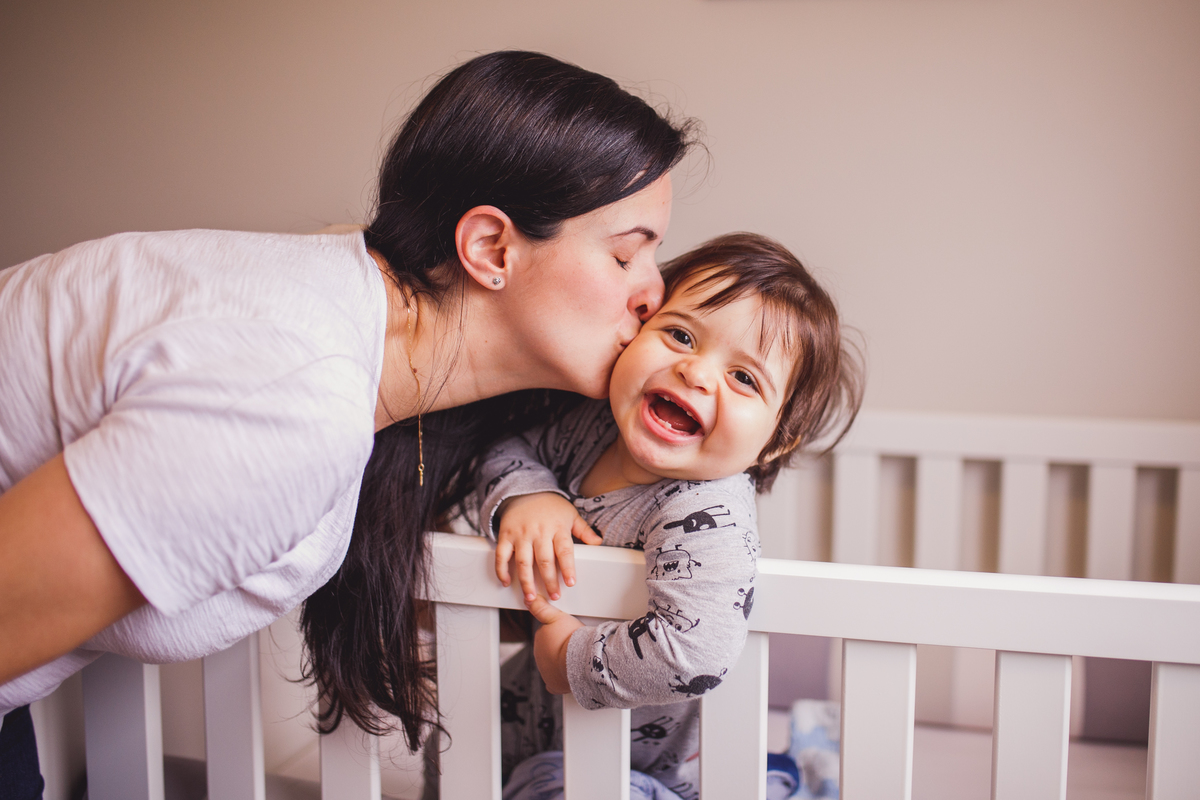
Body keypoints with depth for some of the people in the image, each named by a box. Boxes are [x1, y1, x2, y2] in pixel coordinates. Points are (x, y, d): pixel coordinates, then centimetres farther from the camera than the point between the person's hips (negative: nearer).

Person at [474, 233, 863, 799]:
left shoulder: (706, 522, -37)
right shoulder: (596, 422, -17)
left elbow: (694, 656, -50)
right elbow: (513, 447, -1)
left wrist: (573, 659, -34)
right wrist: (523, 496, -24)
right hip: (550, 692, 7)